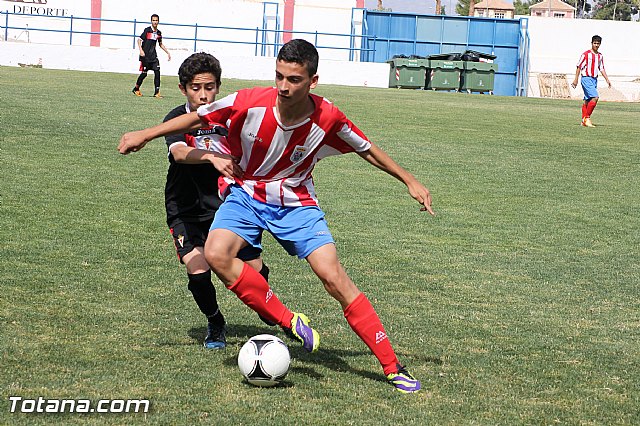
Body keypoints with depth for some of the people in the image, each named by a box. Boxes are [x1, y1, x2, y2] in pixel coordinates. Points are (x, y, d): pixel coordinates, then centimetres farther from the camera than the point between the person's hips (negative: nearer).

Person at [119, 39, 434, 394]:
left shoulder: (327, 118, -19)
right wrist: (145, 135, -1)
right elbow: (198, 117, -4)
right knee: (216, 254, -29)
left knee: (333, 276, -16)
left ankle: (393, 368, -8)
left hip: (296, 202, 0)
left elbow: (366, 149, 1)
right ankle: (289, 322, -16)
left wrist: (409, 181, 6)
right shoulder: (250, 103, -22)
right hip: (246, 194, 1)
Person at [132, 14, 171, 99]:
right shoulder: (147, 30, -7)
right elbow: (139, 40, -8)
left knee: (157, 72, -9)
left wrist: (167, 52, 21)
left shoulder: (159, 33, 9)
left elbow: (160, 44, 24)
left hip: (153, 56, 5)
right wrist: (141, 50, -22)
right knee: (144, 73, 1)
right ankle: (136, 89, 23)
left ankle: (157, 92, -6)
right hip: (145, 56, -5)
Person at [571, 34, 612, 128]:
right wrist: (576, 79, -9)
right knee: (595, 97, -19)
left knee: (587, 100, 9)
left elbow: (601, 69, 20)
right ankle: (587, 118, -12)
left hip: (594, 79, 7)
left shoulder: (600, 56, 13)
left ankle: (584, 120, 13)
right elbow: (579, 67, -6)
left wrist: (607, 79, 11)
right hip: (586, 78, -7)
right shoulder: (586, 54, -7)